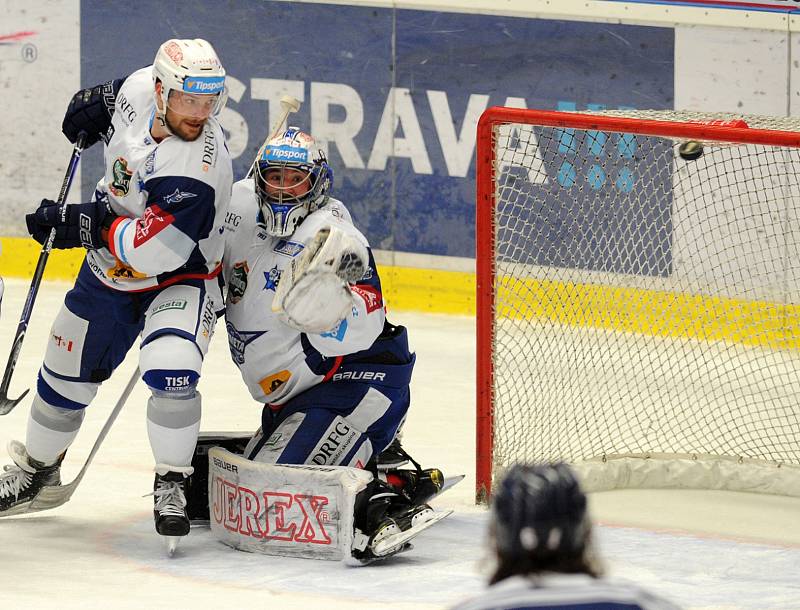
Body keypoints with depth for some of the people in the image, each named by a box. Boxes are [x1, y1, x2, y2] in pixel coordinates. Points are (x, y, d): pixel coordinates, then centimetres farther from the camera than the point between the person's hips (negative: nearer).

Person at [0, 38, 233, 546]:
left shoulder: (199, 166, -35)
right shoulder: (141, 89, -17)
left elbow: (155, 249, -38)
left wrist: (81, 225, -34)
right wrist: (97, 103, 5)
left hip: (179, 277, -6)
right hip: (110, 269, 6)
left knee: (171, 371, -30)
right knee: (66, 372, 16)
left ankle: (172, 484, -10)